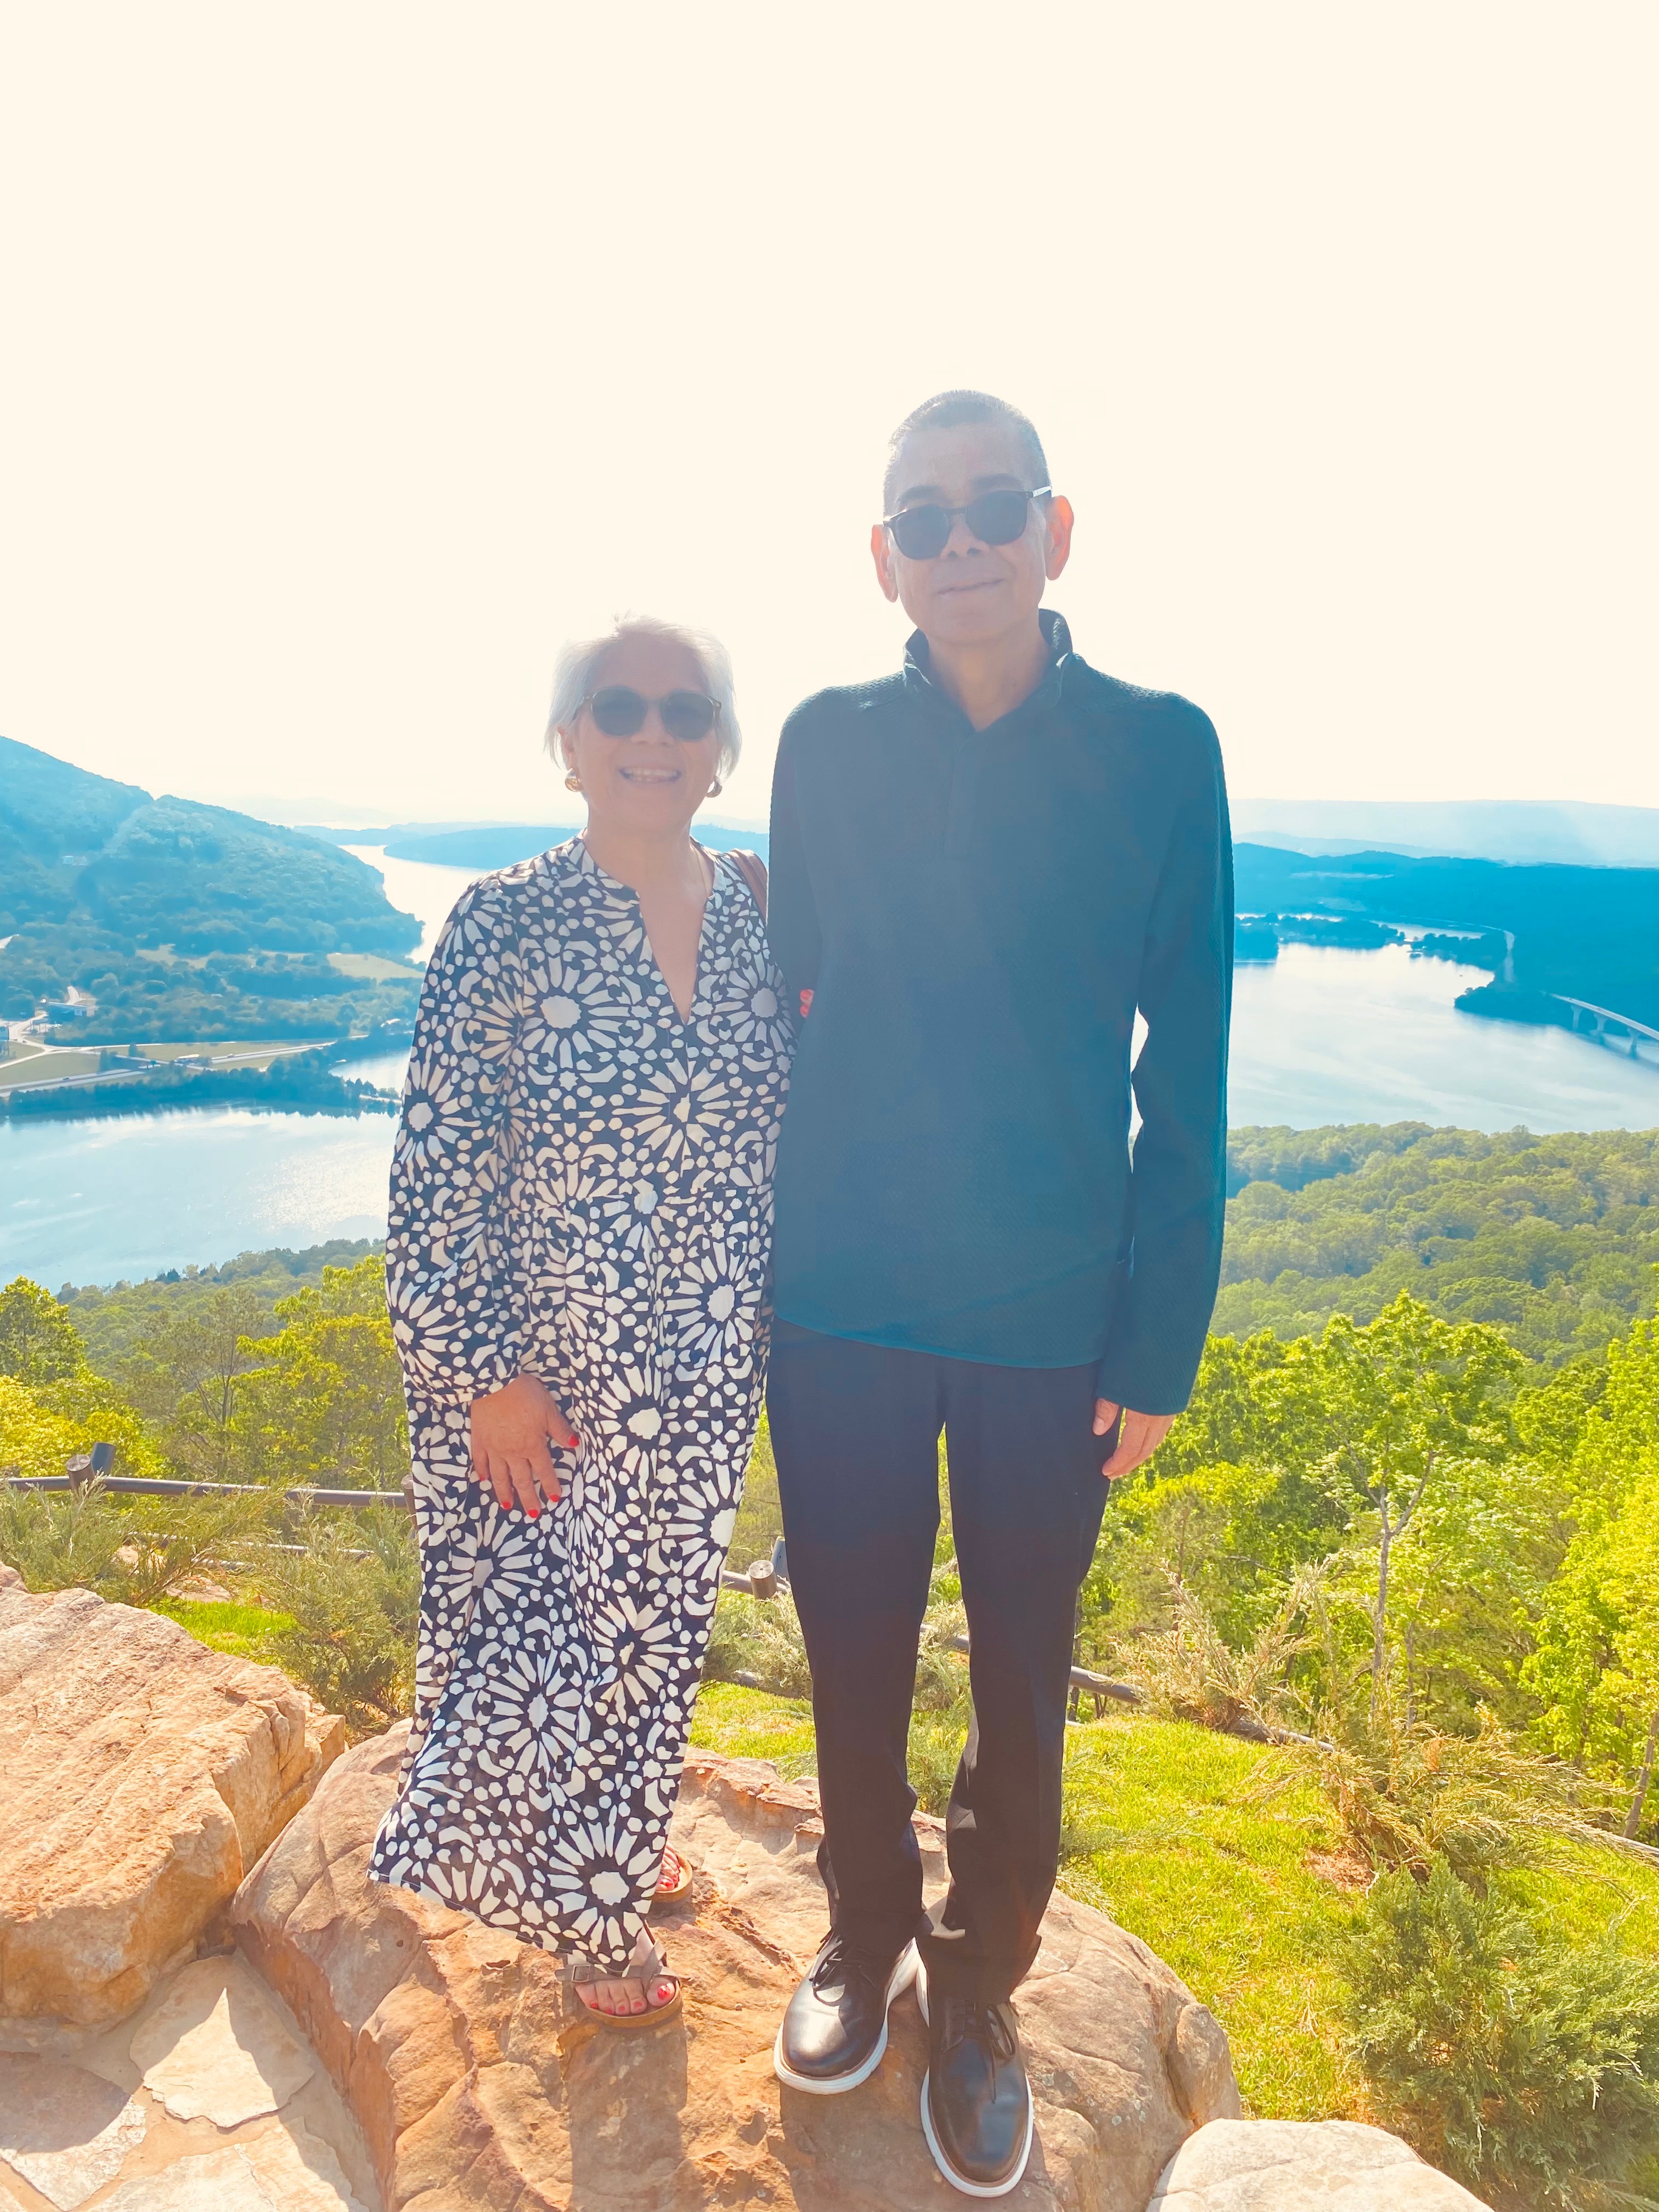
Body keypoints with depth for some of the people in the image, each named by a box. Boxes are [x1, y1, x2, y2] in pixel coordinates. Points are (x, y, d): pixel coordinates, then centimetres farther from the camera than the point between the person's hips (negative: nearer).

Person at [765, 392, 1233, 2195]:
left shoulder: (1159, 750, -4)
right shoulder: (827, 744, 1)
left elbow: (1188, 1069, -3)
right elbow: (786, 1003, 7)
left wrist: (1160, 1339, -5)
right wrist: (759, 1254, 7)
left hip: (1050, 1309, -1)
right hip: (837, 1299, 2)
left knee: (1019, 1681, 14)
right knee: (853, 1654, 17)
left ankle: (975, 1995, 40)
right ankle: (864, 1936, 44)